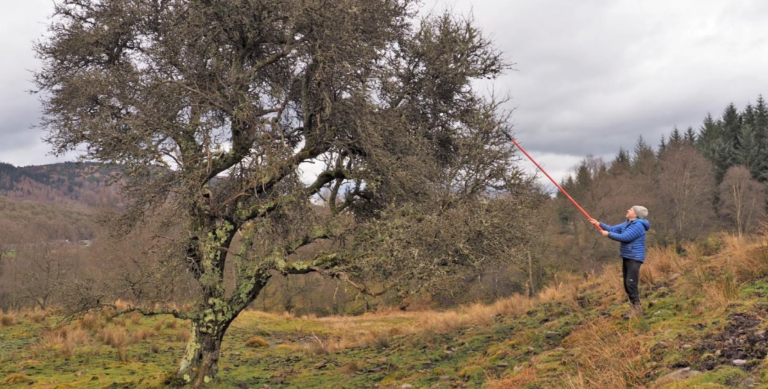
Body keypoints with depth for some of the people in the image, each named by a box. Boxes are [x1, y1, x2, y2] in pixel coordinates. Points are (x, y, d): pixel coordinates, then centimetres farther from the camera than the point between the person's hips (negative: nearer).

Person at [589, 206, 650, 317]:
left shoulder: (638, 226, -17)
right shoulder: (627, 224, 14)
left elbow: (624, 237, -22)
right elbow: (613, 229, 14)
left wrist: (608, 234, -14)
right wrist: (599, 224, 6)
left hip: (634, 258, -10)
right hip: (626, 257, 10)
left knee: (631, 284, -14)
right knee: (627, 285, 10)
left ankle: (637, 309, -8)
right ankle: (635, 308, 16)